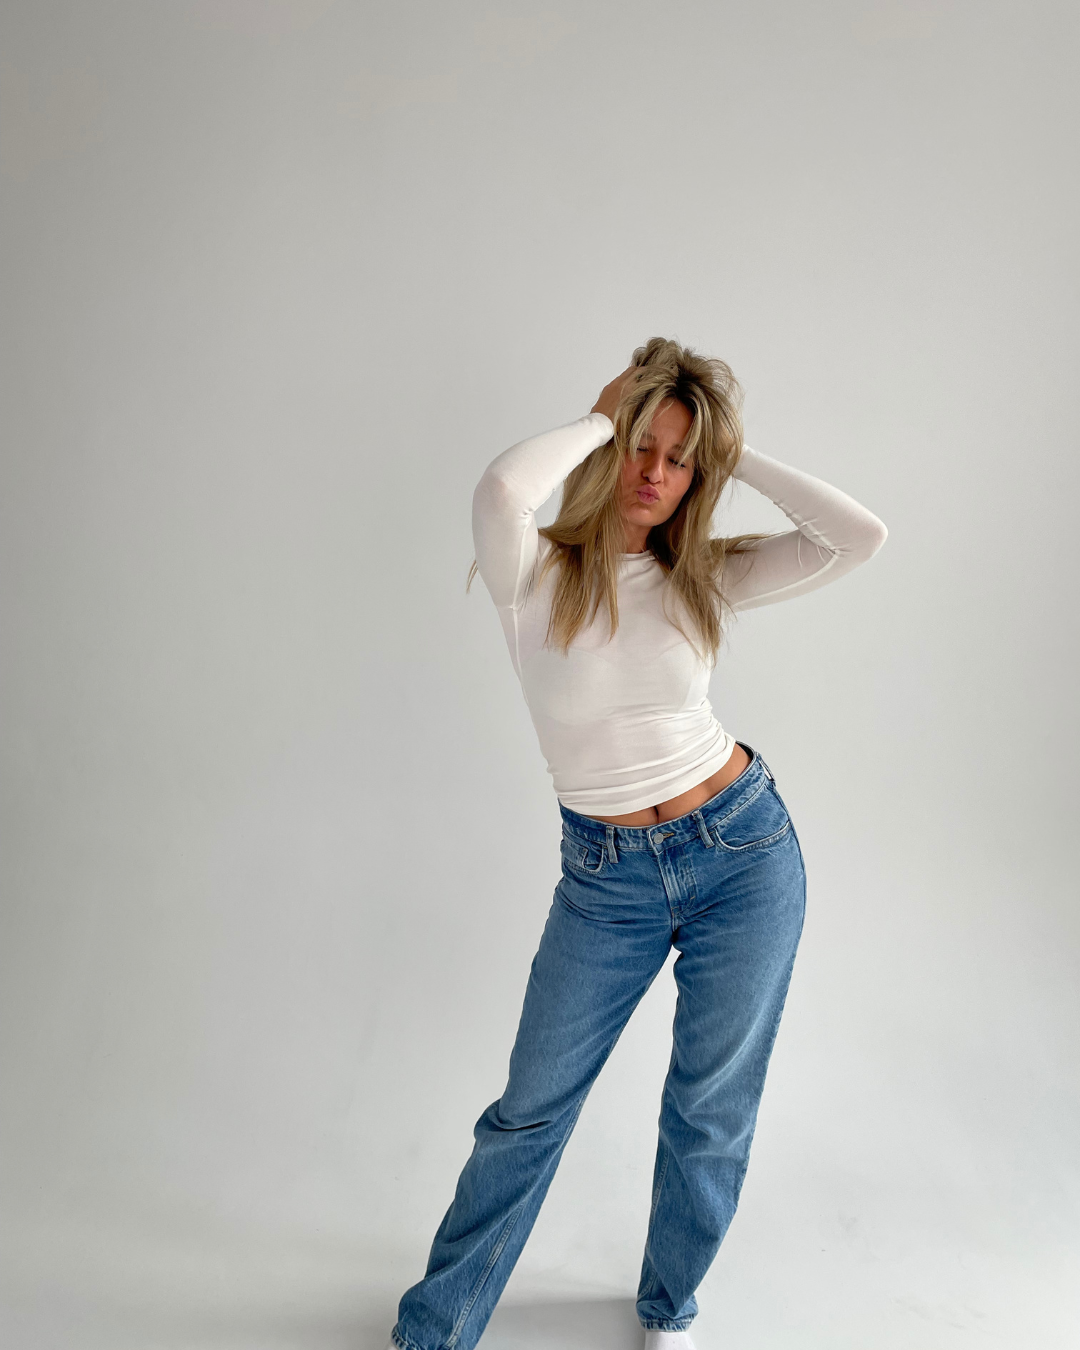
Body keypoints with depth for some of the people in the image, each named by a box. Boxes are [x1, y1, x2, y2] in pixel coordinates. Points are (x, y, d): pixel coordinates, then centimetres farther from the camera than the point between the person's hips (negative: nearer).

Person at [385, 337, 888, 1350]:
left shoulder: (702, 577, 0)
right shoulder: (536, 577, -9)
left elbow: (858, 536, -9)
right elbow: (501, 490, -32)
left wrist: (733, 454, -5)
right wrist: (601, 417, -15)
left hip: (743, 853, 2)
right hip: (607, 881, -2)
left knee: (710, 1111, 15)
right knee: (530, 1111, 10)